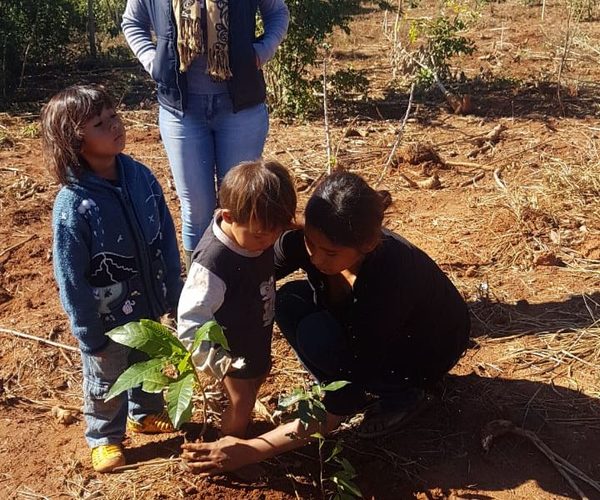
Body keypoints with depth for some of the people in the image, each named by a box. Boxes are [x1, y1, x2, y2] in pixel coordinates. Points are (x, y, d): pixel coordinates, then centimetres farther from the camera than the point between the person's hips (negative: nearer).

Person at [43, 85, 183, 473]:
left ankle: (145, 413, 56)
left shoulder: (140, 176, -12)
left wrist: (173, 293, 3)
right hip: (107, 318, -5)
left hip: (147, 305, 5)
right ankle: (104, 437, 46)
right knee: (106, 382, 20)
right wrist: (89, 334, -14)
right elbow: (71, 277, -20)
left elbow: (167, 238, -1)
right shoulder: (72, 204, -27)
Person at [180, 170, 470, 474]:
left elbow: (335, 413, -35)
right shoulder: (309, 242, -26)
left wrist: (253, 451, -36)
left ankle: (403, 396, -6)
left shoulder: (386, 284, -40)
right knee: (290, 302, -18)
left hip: (425, 353, -6)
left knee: (316, 336, -29)